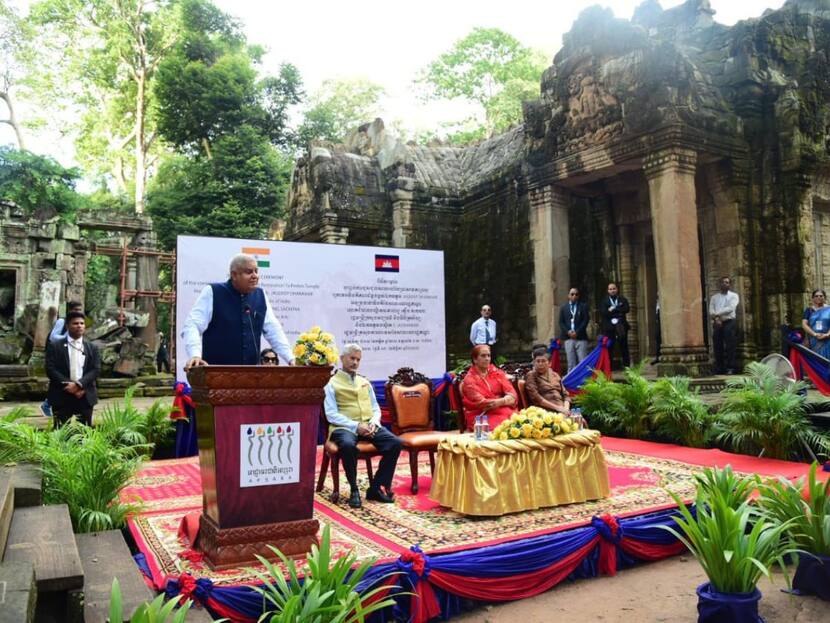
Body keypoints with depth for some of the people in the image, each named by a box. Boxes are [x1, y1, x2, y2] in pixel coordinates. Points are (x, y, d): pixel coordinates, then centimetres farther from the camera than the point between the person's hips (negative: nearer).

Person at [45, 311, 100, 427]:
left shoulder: (92, 347, 9)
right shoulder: (54, 346, 3)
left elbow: (96, 370, -1)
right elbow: (50, 370, -5)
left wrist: (79, 384, -15)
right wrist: (68, 385, -14)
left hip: (85, 396, 2)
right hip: (61, 396, -2)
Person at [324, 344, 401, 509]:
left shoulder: (365, 382, 21)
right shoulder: (332, 383, 3)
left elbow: (376, 408, 19)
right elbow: (331, 415, -7)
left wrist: (373, 423, -4)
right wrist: (356, 426, -18)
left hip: (369, 426, 5)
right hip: (345, 427, -5)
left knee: (395, 443, -20)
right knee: (348, 445, -39)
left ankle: (377, 488, -8)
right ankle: (354, 490, -16)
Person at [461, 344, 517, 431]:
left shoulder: (497, 373, 13)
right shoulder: (469, 380, 1)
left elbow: (512, 395, 3)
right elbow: (481, 403, -10)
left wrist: (500, 402, -17)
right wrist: (505, 400, -8)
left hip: (505, 412, 4)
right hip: (481, 416, -4)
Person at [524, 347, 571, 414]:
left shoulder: (555, 375, 22)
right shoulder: (531, 376, 4)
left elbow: (565, 394, 19)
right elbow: (535, 397, -7)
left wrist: (566, 408, -2)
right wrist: (557, 407, -12)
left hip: (562, 410, 5)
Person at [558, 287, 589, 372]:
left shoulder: (583, 306, 10)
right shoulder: (563, 308, 16)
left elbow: (585, 320, 0)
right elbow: (561, 322, 9)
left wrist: (577, 332, -11)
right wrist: (568, 332, -8)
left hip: (581, 337, -1)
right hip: (568, 338, 2)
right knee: (571, 363, 0)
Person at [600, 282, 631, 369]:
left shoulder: (623, 299, 14)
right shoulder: (604, 301, 10)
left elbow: (627, 309, -4)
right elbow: (602, 312, -6)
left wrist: (613, 309, -10)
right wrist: (618, 312, -12)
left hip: (621, 325, 1)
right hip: (609, 326, -1)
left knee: (624, 346, 4)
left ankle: (626, 365, 9)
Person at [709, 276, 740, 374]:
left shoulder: (734, 296, 8)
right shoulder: (714, 297, 16)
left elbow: (730, 308, -9)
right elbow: (711, 311, 4)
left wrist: (717, 313, -10)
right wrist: (716, 318, -14)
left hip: (729, 323, -3)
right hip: (717, 324, 3)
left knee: (730, 347, -8)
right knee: (717, 347, 1)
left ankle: (730, 368, -6)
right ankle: (719, 369, 5)